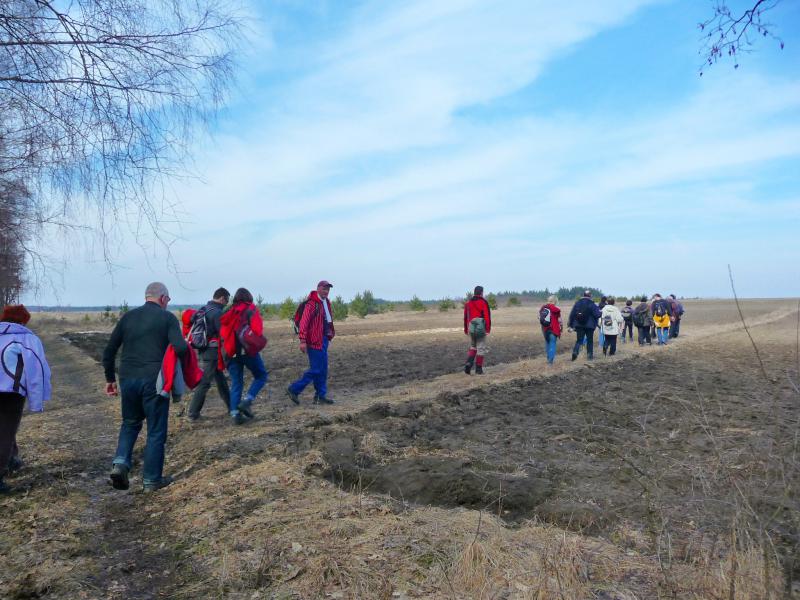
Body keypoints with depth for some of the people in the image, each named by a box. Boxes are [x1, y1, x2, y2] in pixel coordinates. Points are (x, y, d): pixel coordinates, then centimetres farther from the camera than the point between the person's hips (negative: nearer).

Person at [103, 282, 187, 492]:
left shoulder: (128, 316, 10)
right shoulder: (168, 317, -2)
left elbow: (109, 351, 10)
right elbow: (181, 348, -17)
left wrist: (110, 378, 19)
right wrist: (187, 347, 6)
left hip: (128, 379, 4)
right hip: (154, 381, -4)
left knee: (130, 423, 25)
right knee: (156, 430, 9)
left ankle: (120, 463, 6)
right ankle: (151, 479, 15)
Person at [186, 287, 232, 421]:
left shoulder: (203, 310, 10)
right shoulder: (217, 312, -16)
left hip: (202, 350, 9)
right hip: (212, 352, -9)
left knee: (221, 380, 17)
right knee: (204, 383, -2)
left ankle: (231, 406, 27)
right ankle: (192, 414, 3)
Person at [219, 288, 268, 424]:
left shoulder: (228, 312, 16)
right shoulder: (252, 309, 2)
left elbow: (222, 334, 10)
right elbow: (257, 330, -12)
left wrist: (222, 357, 14)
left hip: (230, 352, 5)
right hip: (247, 350, -5)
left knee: (236, 383, 11)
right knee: (261, 375, 11)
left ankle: (234, 413, 5)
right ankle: (247, 400, -6)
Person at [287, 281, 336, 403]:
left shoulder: (326, 302, 14)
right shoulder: (312, 304, -15)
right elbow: (304, 322, -20)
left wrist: (328, 337, 18)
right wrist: (302, 340, -25)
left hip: (324, 339, 9)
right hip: (315, 340, -9)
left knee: (322, 369, 11)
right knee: (315, 369, -7)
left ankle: (321, 395, 19)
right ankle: (294, 389, 5)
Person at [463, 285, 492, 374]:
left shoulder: (468, 302, 10)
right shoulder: (483, 302, -6)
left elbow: (465, 317, 13)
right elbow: (487, 316, -13)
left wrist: (465, 329, 20)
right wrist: (488, 328, -12)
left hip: (471, 327, 5)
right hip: (481, 328, -5)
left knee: (473, 347, 19)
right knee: (481, 348, 3)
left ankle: (468, 363, -2)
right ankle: (478, 369, 4)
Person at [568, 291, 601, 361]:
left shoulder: (577, 303, 1)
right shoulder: (592, 305, -9)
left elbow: (572, 314, 1)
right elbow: (597, 315, -11)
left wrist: (571, 324, 9)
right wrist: (599, 311, 13)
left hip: (579, 325, 2)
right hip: (589, 326, -2)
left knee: (579, 340, 7)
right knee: (590, 340, 12)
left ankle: (575, 351, -17)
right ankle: (590, 355, 15)